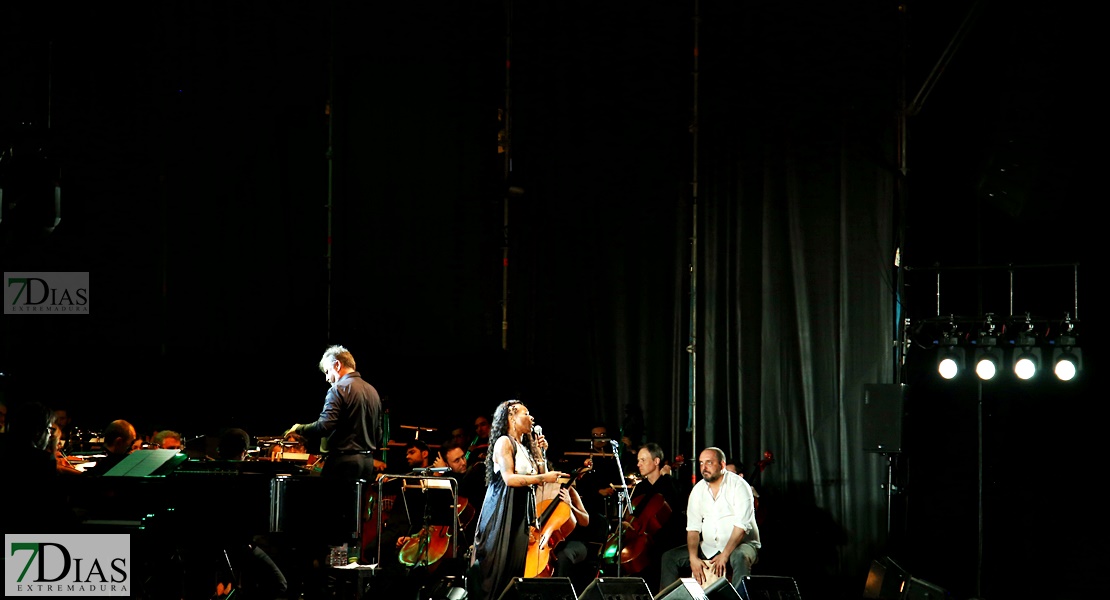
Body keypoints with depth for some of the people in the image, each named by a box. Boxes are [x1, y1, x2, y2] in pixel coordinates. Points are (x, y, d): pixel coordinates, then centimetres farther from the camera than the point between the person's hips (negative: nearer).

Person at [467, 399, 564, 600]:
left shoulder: (525, 447, 19)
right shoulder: (504, 442, -5)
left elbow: (539, 475, 17)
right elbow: (509, 478, -17)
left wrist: (540, 452, 9)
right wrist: (544, 478, -20)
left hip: (523, 511, 8)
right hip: (504, 509, -8)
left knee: (518, 564, 2)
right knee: (498, 563, -10)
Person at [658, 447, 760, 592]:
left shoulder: (738, 486, -11)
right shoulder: (698, 490, 6)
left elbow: (741, 526, -19)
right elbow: (693, 528, 2)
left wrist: (724, 555, -28)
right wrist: (693, 557, -14)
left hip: (740, 544, -6)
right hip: (709, 548, 6)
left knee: (740, 557, -39)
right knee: (669, 557, -6)